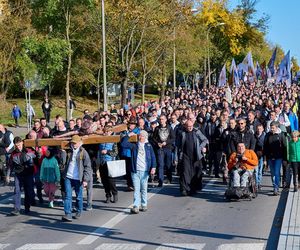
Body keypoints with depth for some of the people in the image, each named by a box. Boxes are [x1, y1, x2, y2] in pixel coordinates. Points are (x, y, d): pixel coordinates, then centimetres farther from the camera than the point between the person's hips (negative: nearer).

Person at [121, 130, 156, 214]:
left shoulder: (148, 146, 8)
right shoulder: (134, 145, 8)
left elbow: (153, 157, 4)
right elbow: (123, 143, 2)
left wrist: (153, 167, -6)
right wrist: (128, 136, -2)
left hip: (145, 171, 0)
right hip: (135, 171, 0)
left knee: (144, 189, 10)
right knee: (136, 189, -5)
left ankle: (144, 205, 21)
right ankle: (135, 207, -9)